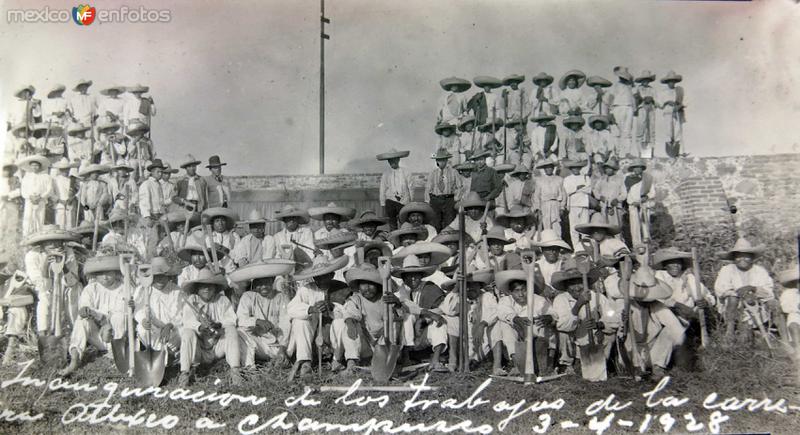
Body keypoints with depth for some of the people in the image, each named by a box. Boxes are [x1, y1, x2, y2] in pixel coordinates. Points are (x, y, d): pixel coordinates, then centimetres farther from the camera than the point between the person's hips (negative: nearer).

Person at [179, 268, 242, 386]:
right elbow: (187, 320, -15)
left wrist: (219, 325, -31)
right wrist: (199, 327, -37)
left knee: (231, 330, -24)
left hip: (218, 347, 1)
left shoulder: (222, 300, 5)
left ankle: (235, 371, -30)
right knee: (187, 333, -27)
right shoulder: (191, 301, 2)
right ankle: (185, 372, -28)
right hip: (199, 349, -1)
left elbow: (231, 319, -9)